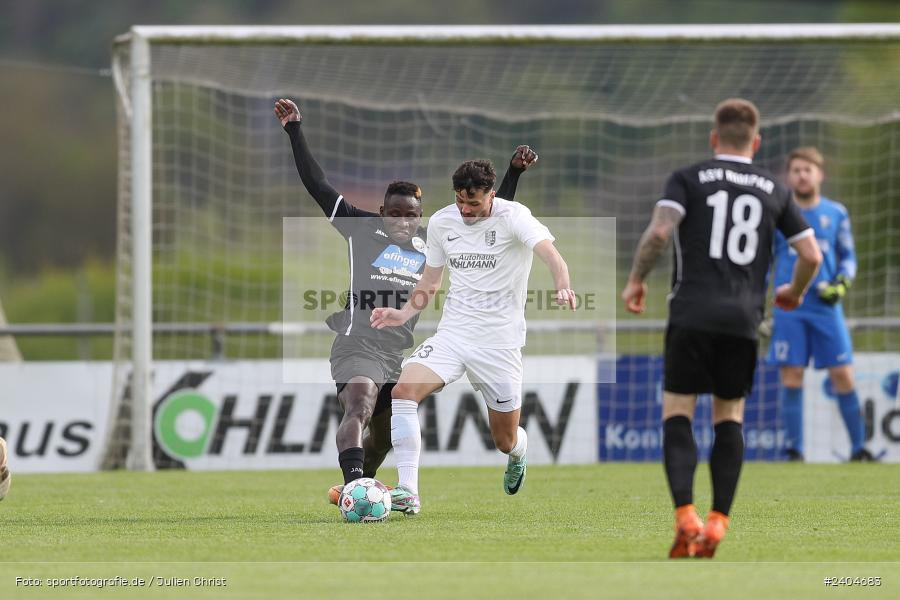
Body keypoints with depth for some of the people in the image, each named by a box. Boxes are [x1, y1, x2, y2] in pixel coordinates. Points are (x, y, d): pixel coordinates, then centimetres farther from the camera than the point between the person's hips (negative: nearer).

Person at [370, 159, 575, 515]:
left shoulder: (513, 217, -12)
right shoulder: (441, 222, 3)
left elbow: (548, 252, -29)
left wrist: (562, 286, -51)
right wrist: (404, 314, -3)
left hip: (500, 342, -3)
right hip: (452, 335, 3)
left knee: (506, 441, 7)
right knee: (403, 390, -24)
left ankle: (518, 454, 49)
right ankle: (407, 491, -23)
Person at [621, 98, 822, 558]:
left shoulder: (689, 179, 4)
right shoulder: (774, 191, 12)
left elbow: (659, 231, -12)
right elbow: (811, 255, 9)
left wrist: (636, 280, 3)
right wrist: (793, 293, 28)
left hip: (691, 314, -2)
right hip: (744, 320, 2)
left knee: (677, 412, 3)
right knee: (729, 417, 13)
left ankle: (685, 515, -15)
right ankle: (718, 522, 2)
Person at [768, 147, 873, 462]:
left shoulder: (836, 213, 7)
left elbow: (848, 257, 13)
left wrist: (841, 284, -7)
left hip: (826, 307, 0)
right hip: (789, 309, 0)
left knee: (843, 377, -3)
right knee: (791, 377, -5)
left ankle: (858, 447, 4)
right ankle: (794, 450, 1)